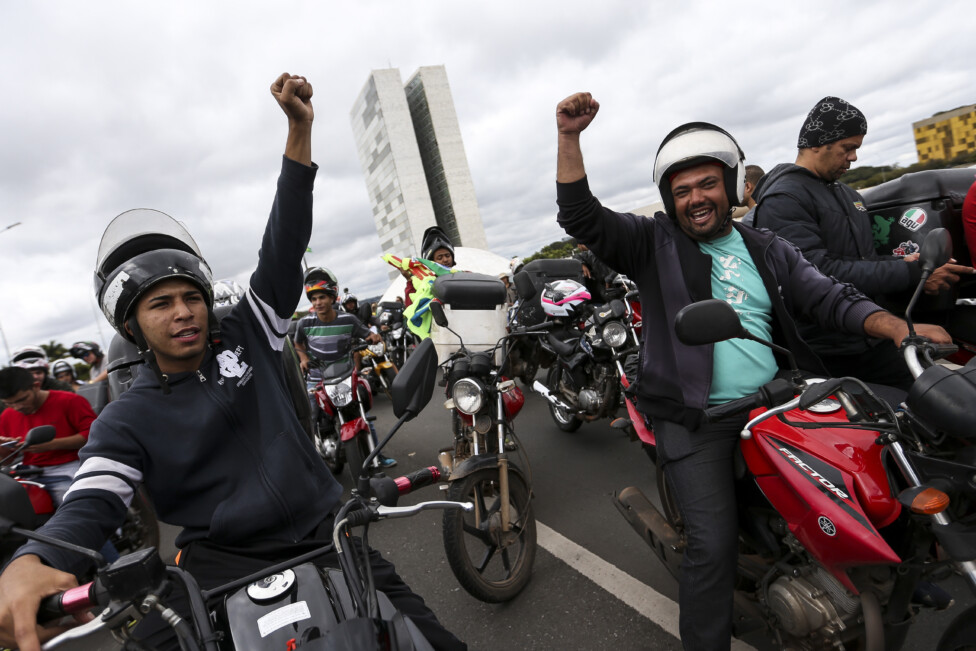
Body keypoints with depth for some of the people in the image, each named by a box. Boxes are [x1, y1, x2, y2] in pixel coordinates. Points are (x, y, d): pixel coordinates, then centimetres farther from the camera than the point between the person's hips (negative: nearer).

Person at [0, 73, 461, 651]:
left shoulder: (246, 334, 5)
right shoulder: (126, 420, 4)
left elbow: (284, 247, -2)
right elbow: (92, 502, -9)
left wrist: (300, 129, -9)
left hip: (326, 535, 0)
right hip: (227, 566, 1)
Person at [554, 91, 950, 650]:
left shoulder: (766, 250, 14)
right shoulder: (654, 243, 2)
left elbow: (829, 296, 8)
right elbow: (581, 218, -8)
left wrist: (897, 327, -9)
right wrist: (570, 137, -17)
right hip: (695, 424, -4)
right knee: (714, 545, -10)